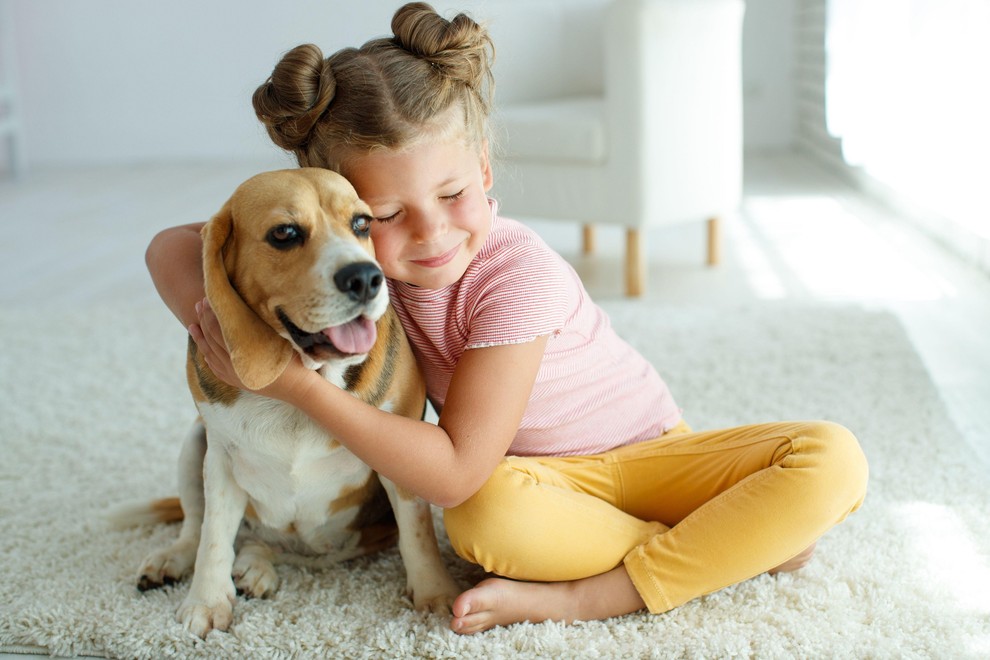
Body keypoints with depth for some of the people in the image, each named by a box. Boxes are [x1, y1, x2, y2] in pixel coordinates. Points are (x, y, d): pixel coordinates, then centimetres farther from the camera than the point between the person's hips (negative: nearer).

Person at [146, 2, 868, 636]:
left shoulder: (519, 275, -28)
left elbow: (455, 471, -30)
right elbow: (173, 246, -8)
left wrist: (298, 383, -34)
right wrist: (231, 340, -27)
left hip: (647, 450, -2)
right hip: (538, 479, 2)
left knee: (835, 460, -26)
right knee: (483, 521, -37)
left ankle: (584, 597, -27)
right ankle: (740, 540, -14)